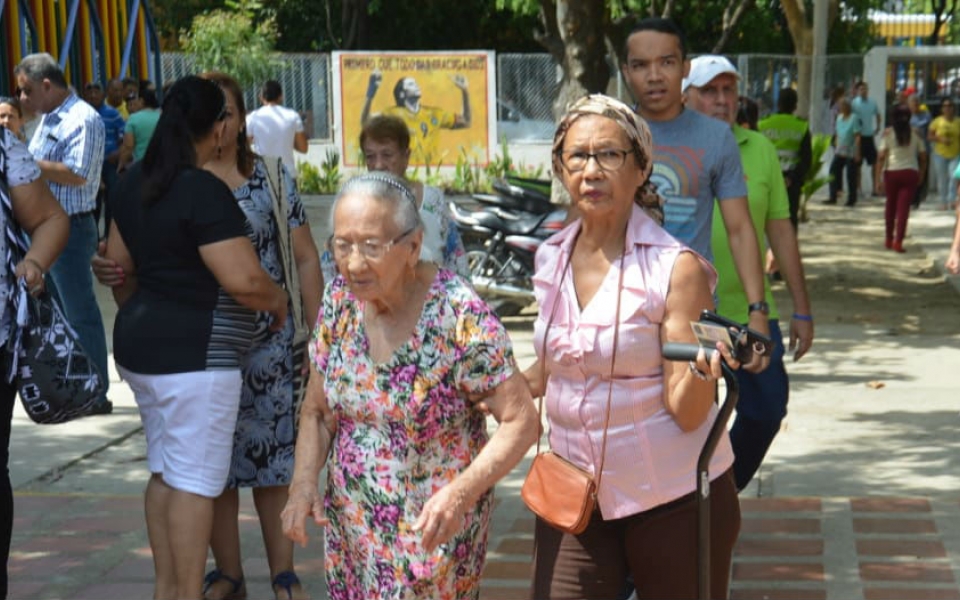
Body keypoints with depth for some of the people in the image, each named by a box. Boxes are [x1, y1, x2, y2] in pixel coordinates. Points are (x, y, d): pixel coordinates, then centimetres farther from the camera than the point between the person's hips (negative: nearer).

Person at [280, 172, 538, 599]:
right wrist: (303, 481, -11)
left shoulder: (460, 316, -20)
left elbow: (521, 421, -18)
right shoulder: (340, 299, -4)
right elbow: (317, 411, 7)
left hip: (433, 529, -5)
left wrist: (462, 492, -31)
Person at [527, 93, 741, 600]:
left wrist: (703, 367, -35)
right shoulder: (551, 259, 2)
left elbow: (686, 412, -16)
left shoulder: (676, 268, -13)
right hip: (574, 494, 4)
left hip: (670, 496, -4)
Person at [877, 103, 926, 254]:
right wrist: (921, 175, 16)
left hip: (891, 173, 0)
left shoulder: (888, 133, -2)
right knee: (904, 207, -1)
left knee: (891, 206, 17)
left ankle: (889, 239, 28)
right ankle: (898, 241, -10)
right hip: (910, 173, 0)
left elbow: (882, 157, -7)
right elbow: (923, 157, 4)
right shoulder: (915, 133, 2)